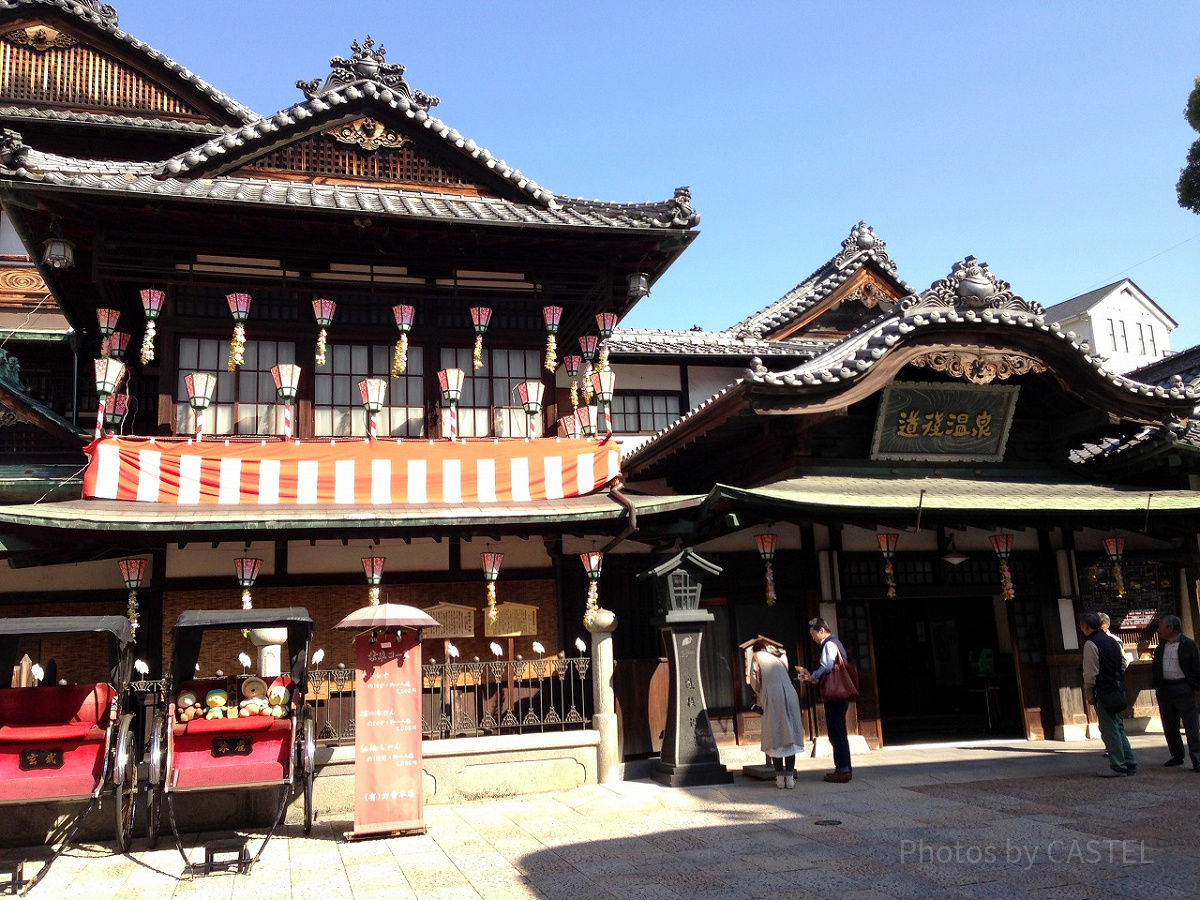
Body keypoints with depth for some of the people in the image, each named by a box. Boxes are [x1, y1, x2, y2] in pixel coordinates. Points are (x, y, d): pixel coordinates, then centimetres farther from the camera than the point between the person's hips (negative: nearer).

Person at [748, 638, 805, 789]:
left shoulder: (756, 657, 11)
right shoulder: (780, 657, 23)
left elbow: (754, 681, 4)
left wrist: (760, 696, 20)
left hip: (771, 696, -3)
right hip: (789, 693, 3)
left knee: (775, 736, 3)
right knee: (790, 734, 5)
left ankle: (780, 777, 3)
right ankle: (790, 777, 3)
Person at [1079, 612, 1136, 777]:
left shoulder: (1090, 644, -13)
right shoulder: (1112, 640, 13)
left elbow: (1090, 673, -16)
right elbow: (1123, 664, 18)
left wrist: (1089, 695, -7)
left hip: (1104, 692, -8)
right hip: (1119, 689, 8)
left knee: (1109, 730, -2)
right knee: (1118, 728, 16)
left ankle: (1118, 767, 0)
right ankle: (1130, 764, 17)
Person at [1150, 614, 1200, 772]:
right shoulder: (1160, 648, 13)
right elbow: (1155, 669, 17)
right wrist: (1155, 685, 8)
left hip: (1184, 689, -6)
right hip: (1164, 690, 6)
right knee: (1169, 726, 11)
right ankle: (1177, 756, 22)